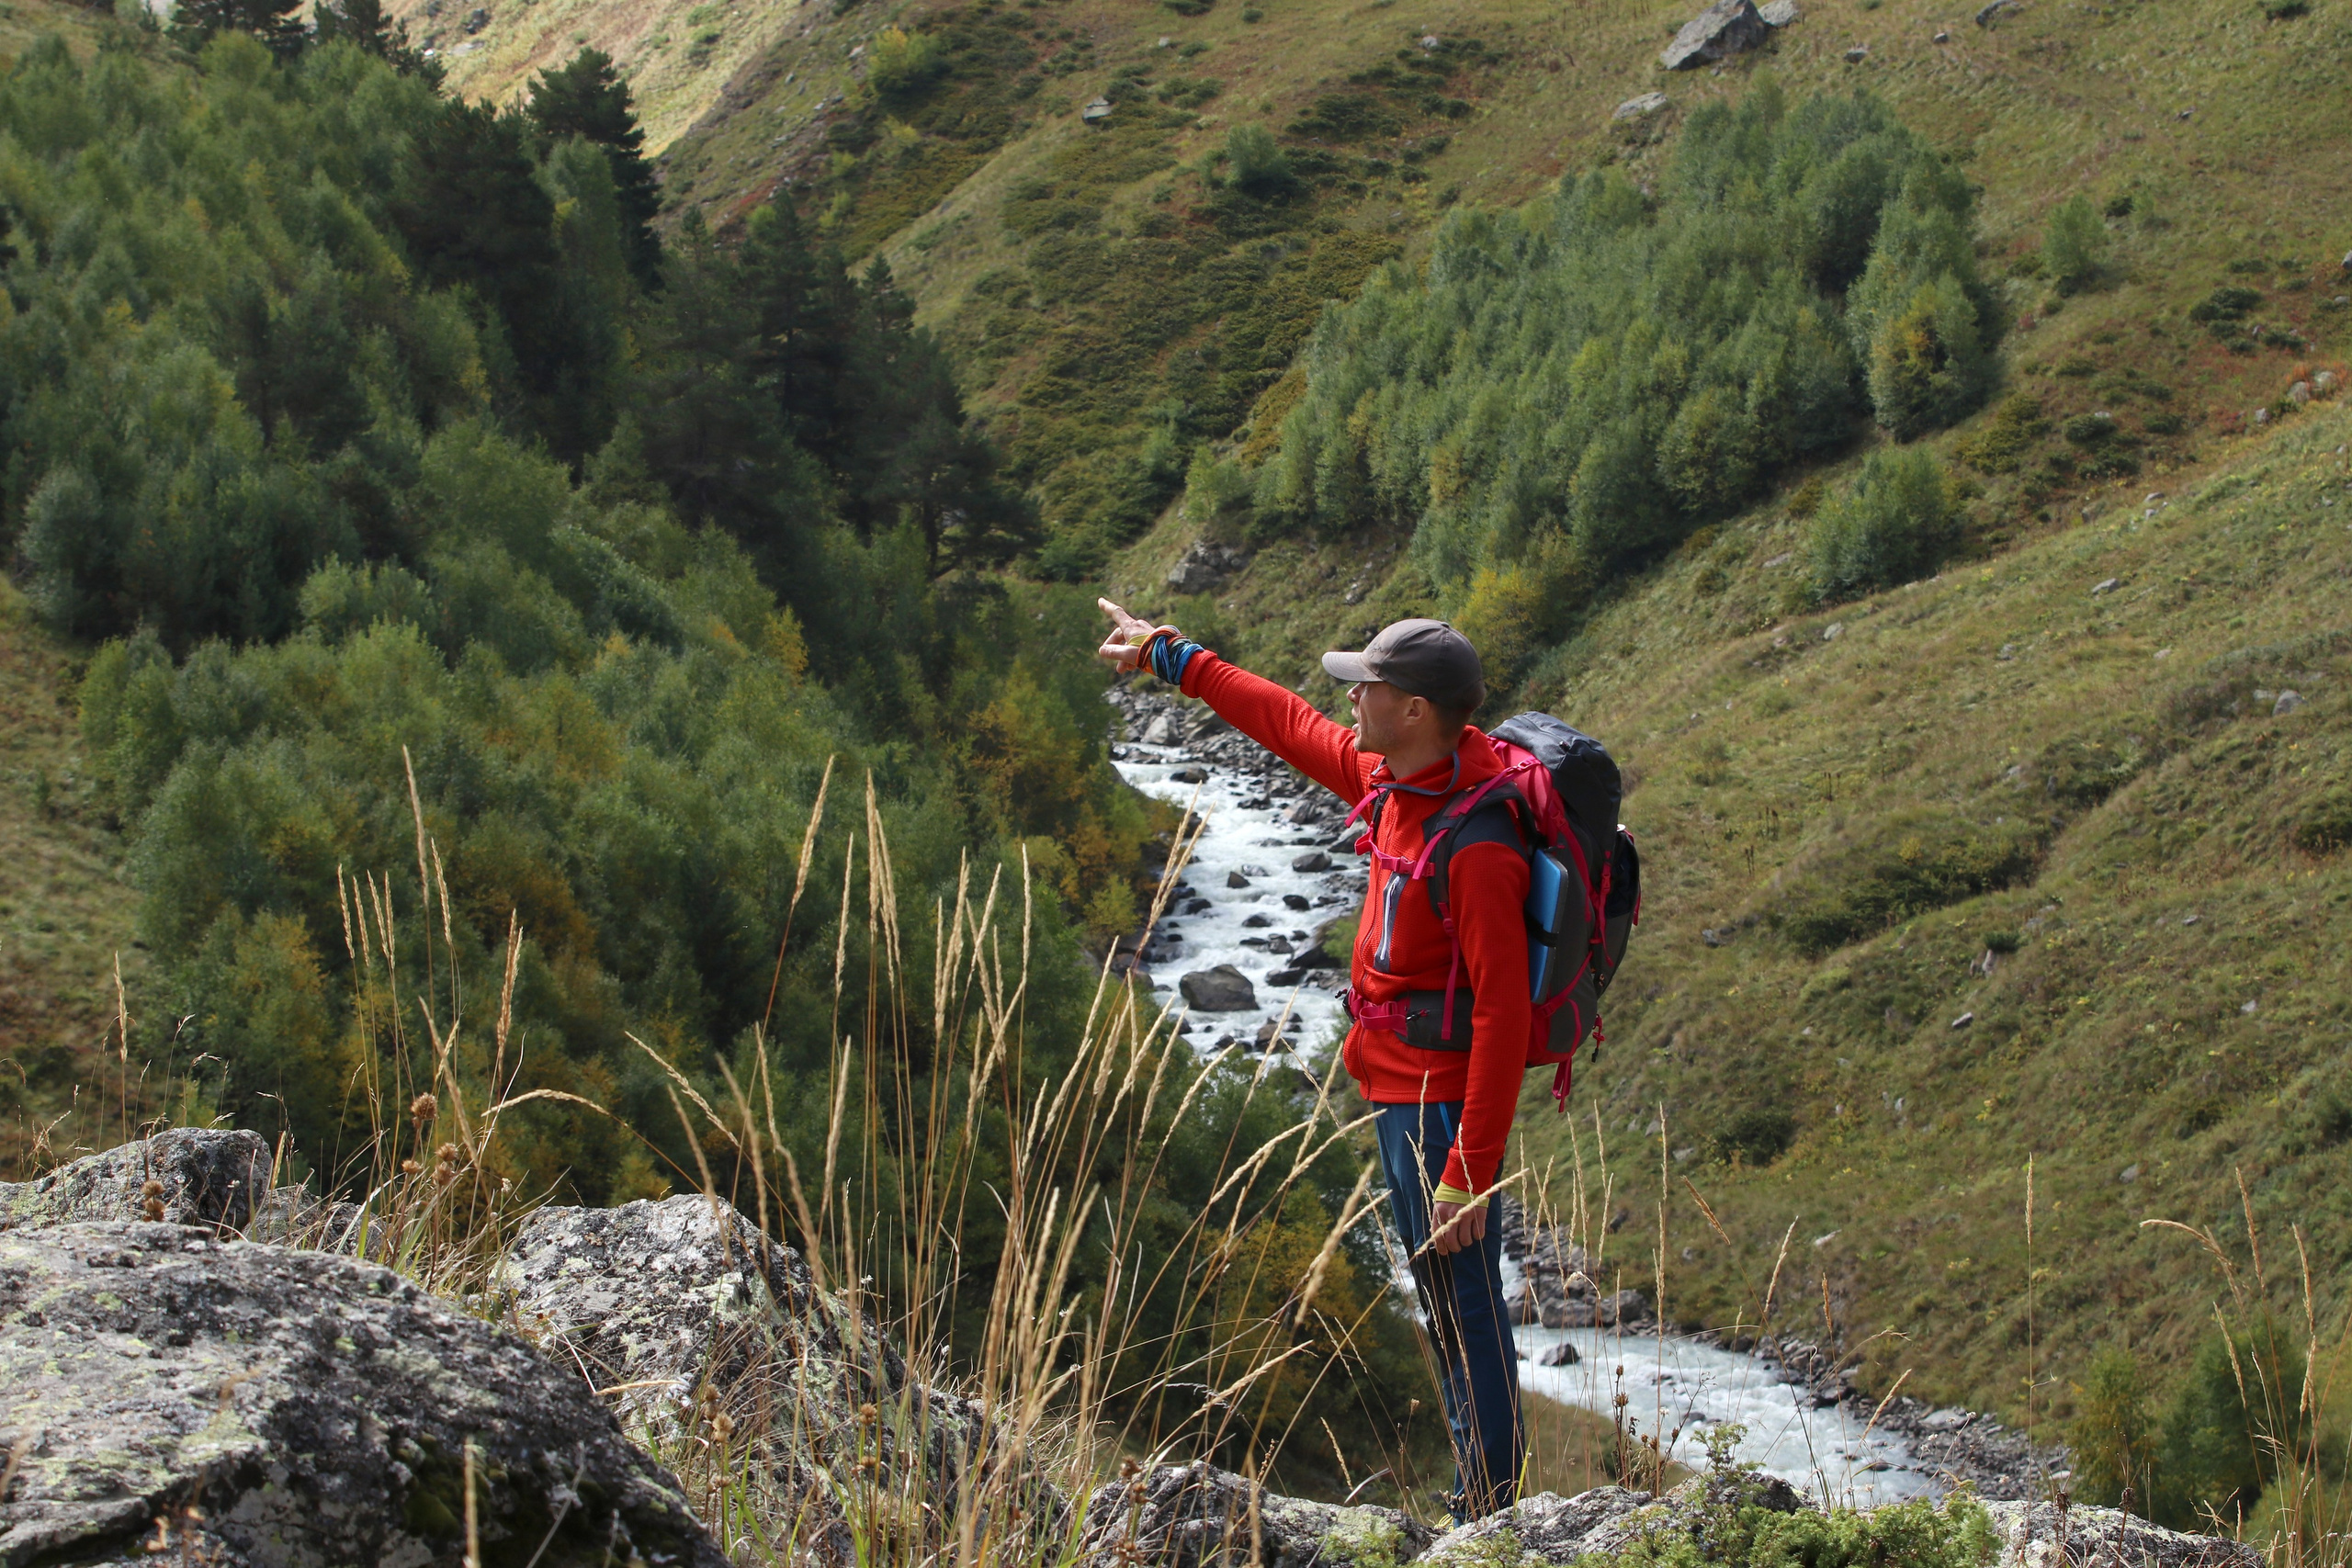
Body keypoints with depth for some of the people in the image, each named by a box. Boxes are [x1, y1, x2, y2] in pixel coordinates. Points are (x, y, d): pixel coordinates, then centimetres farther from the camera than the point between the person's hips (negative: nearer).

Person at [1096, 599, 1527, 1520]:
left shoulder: (1478, 845, -26)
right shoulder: (1393, 780, 3)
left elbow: (1503, 1012, -26)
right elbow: (1291, 726, 21)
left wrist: (1471, 1173, -26)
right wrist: (1171, 658, 28)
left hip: (1438, 1103, -10)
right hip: (1402, 1088, 10)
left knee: (1462, 1308, -2)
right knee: (1448, 1301, 18)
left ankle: (1490, 1515, 9)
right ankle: (1481, 1500, 30)